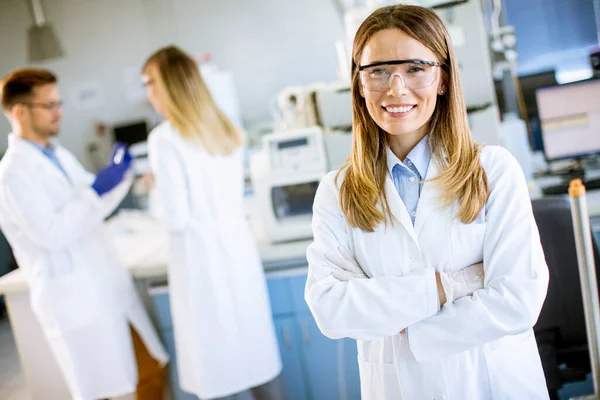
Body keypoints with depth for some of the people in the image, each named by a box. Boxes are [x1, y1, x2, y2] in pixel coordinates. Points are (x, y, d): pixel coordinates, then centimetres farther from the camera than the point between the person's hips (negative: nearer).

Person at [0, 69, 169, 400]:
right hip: (76, 302, -8)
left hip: (110, 289, 8)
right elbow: (51, 234, -22)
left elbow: (93, 207, 20)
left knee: (152, 372, 15)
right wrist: (97, 189, -22)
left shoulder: (59, 155, 12)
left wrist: (119, 174, 3)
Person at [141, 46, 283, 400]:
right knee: (255, 352, 14)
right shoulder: (226, 128, 9)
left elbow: (176, 218, -15)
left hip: (201, 257, -6)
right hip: (238, 245, 6)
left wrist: (155, 190, 4)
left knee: (214, 365, 5)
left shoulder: (164, 139, -12)